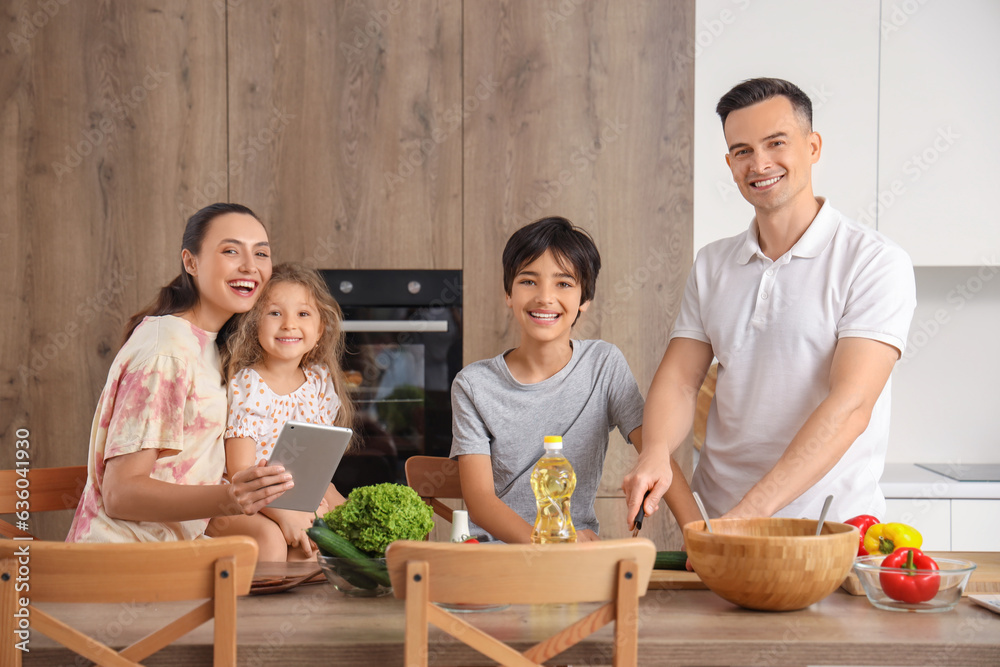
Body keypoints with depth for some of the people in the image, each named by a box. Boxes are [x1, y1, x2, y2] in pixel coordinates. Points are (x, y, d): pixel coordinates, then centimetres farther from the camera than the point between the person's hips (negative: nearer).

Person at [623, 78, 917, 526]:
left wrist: (750, 512, -22)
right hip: (716, 517, 4)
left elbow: (850, 405, -14)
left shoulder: (874, 262, -4)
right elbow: (679, 379, 9)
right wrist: (655, 451, -14)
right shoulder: (712, 265, 14)